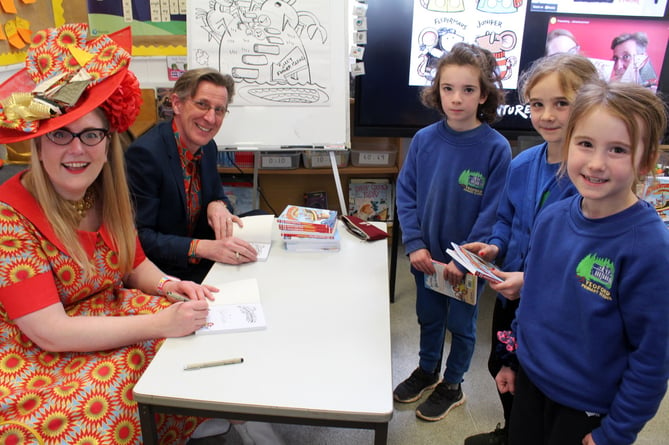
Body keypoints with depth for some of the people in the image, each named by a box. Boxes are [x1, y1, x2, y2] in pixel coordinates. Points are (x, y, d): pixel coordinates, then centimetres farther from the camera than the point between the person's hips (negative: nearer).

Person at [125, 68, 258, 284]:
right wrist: (203, 248, -34)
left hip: (199, 266, 7)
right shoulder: (144, 153, -21)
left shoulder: (208, 147, 3)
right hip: (160, 273, -7)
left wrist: (218, 205, -11)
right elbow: (139, 237, -22)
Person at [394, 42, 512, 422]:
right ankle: (427, 370, 47)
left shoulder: (496, 148, -17)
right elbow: (406, 193, -4)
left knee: (461, 324, 17)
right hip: (426, 256, 3)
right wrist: (415, 245, -12)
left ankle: (452, 385, 40)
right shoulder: (424, 140, -8)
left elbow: (492, 214, -16)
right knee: (429, 316, 23)